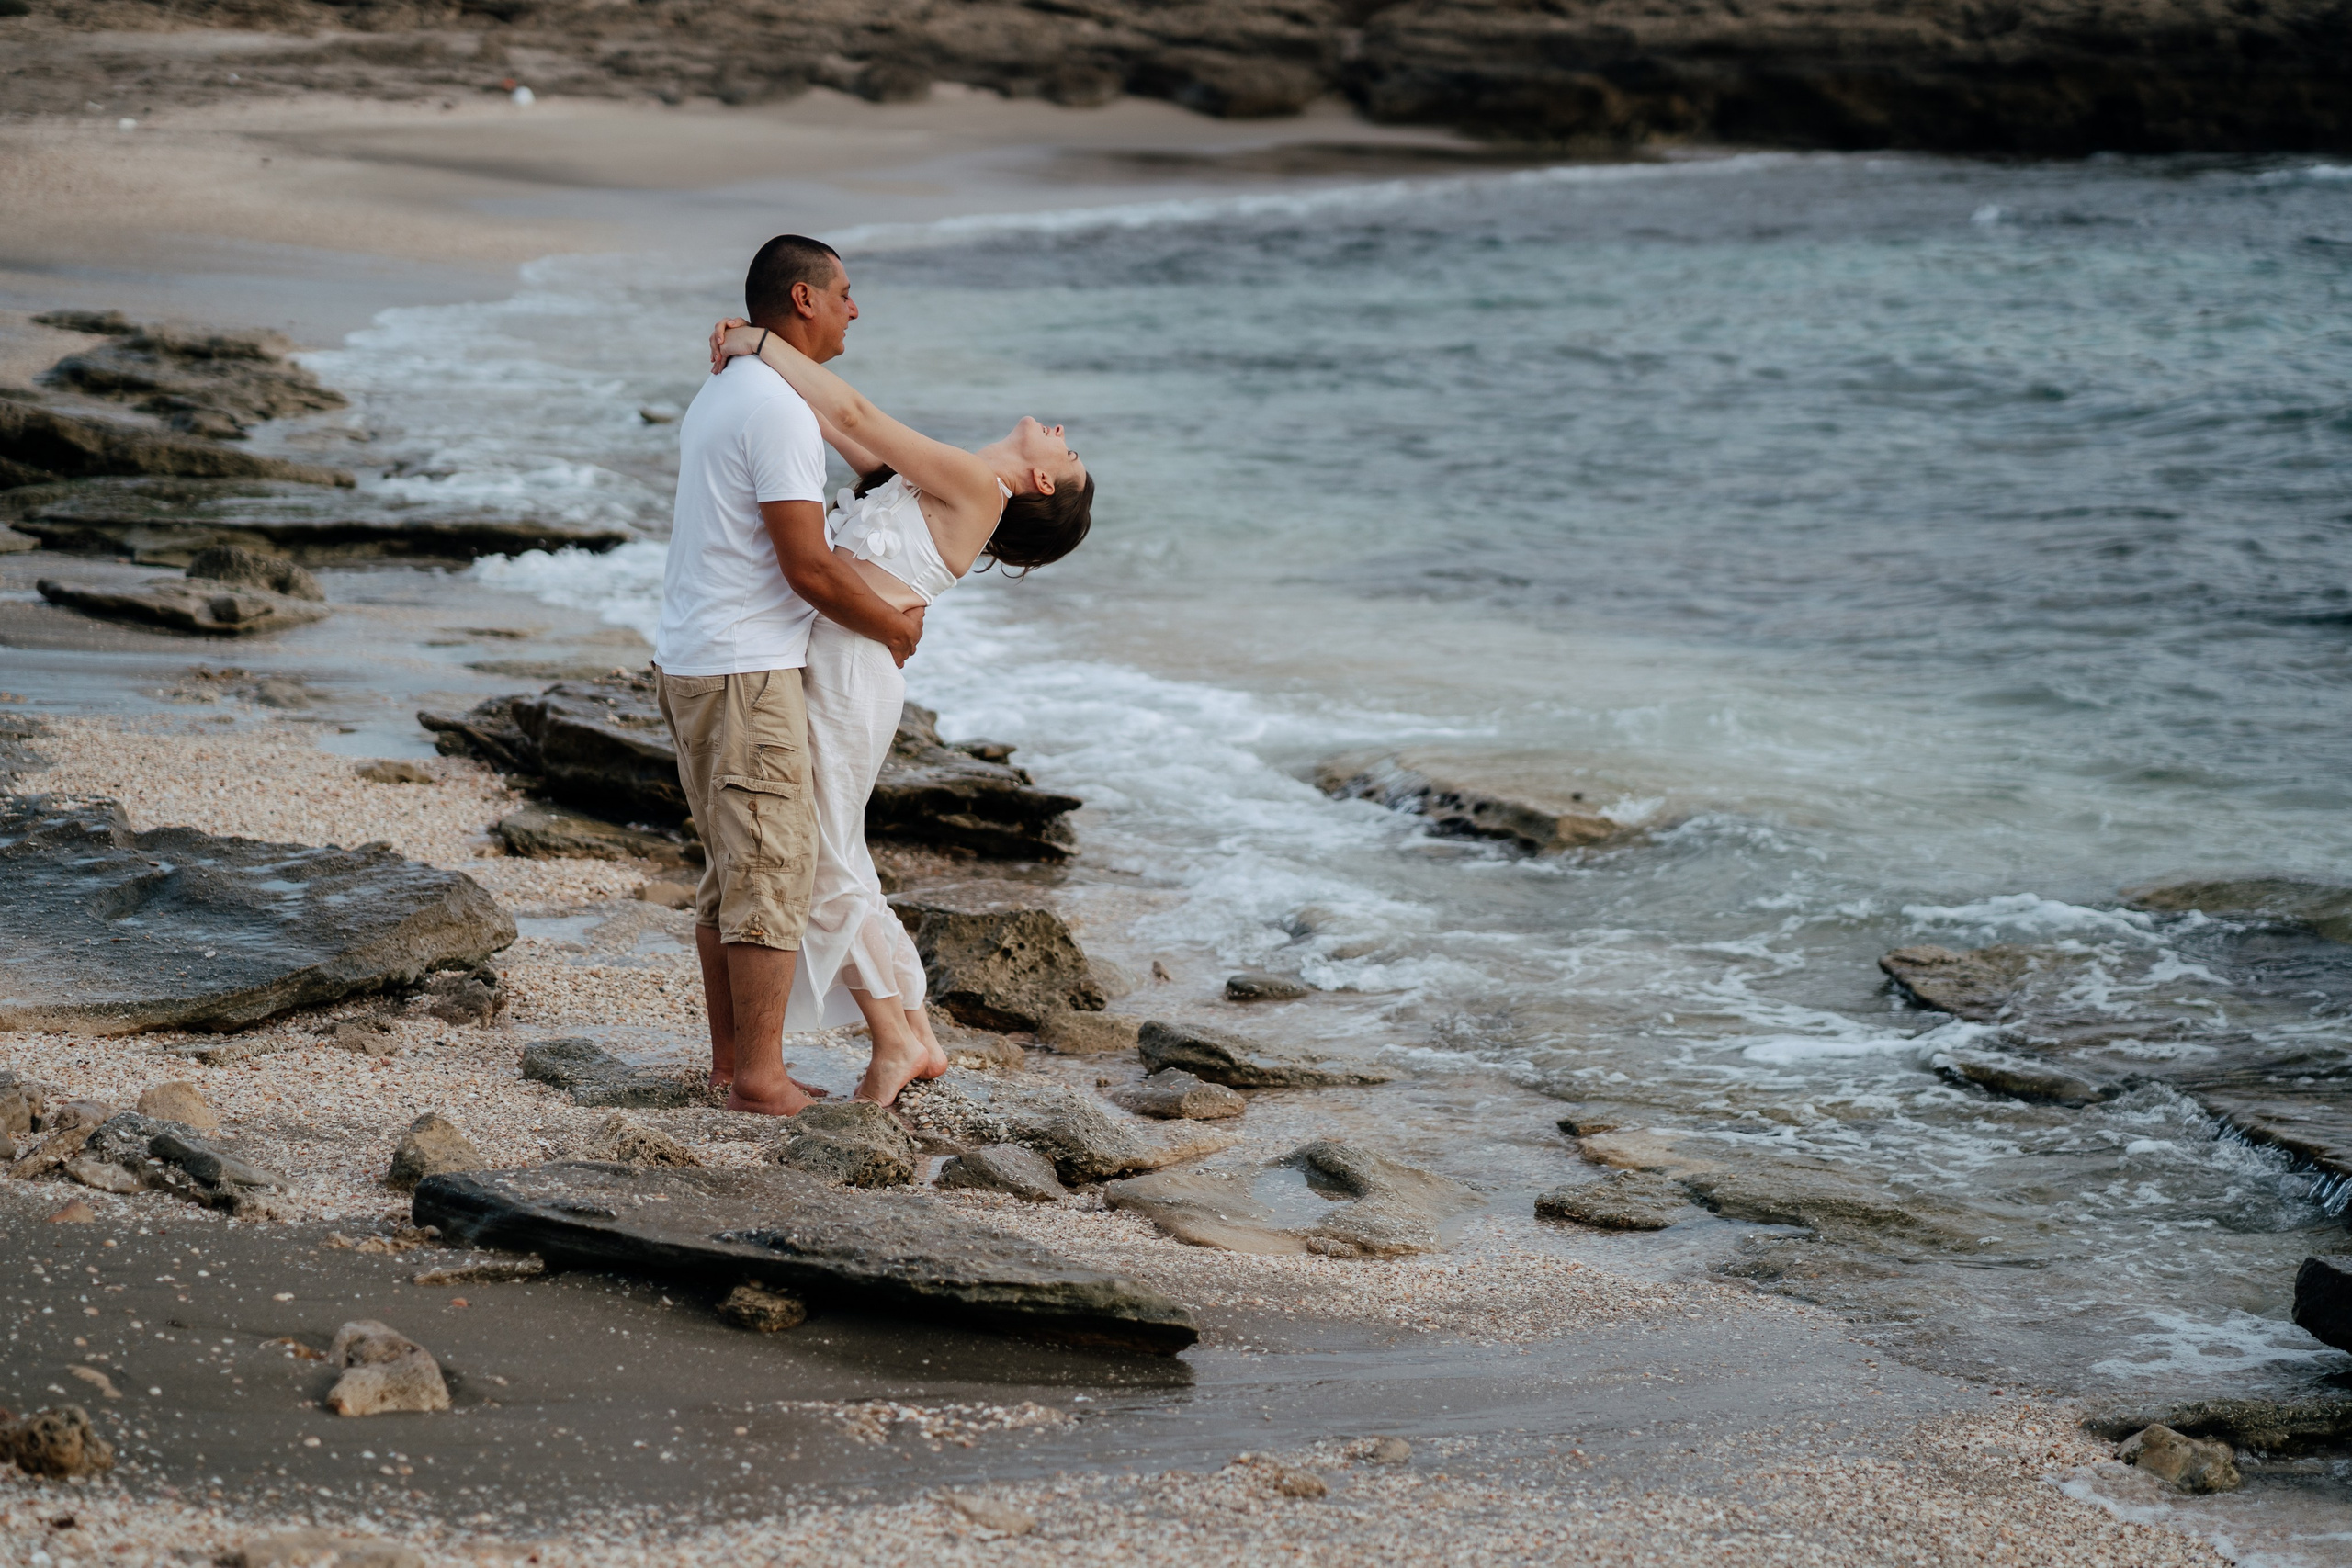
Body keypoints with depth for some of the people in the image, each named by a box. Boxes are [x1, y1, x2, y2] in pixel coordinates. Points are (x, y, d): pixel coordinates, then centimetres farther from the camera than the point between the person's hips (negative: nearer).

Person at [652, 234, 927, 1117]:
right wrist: (894, 628, -3)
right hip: (745, 672, -10)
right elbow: (809, 568, -19)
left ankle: (731, 1058, 21)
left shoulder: (721, 394, 16)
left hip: (688, 661, 10)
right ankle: (759, 1077, -4)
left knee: (732, 867, 15)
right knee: (773, 869, -6)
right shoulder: (779, 409, -17)